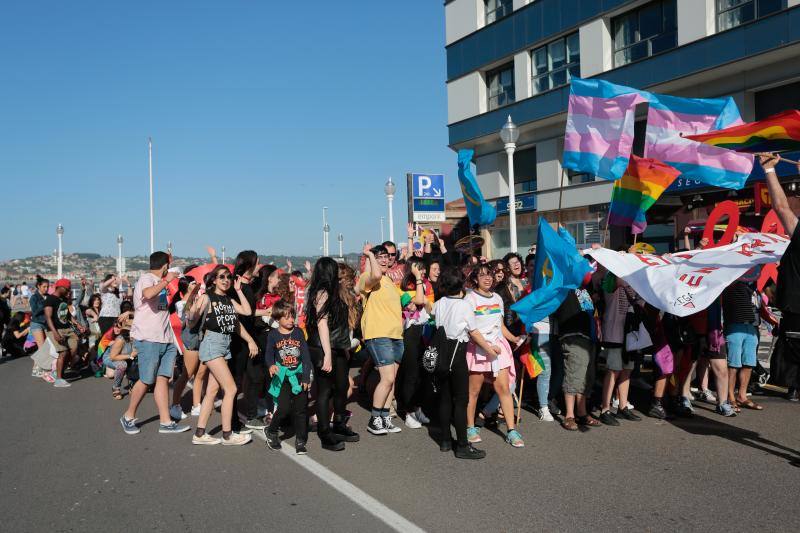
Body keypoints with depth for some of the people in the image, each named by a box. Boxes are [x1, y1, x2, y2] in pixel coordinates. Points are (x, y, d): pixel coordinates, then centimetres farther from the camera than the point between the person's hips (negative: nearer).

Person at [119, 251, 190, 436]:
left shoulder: (159, 282, 21)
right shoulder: (146, 278, -6)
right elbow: (148, 293, -31)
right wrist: (167, 280, -21)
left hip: (165, 339, 8)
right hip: (149, 339, -8)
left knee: (163, 378, 3)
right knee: (146, 381, -3)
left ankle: (166, 422, 2)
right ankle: (128, 417, 16)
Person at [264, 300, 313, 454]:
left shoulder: (298, 332, 5)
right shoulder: (273, 335, 1)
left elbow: (305, 355, 4)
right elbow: (268, 354, -2)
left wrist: (306, 377, -2)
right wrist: (271, 365, -25)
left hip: (299, 375, 2)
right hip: (282, 377, -2)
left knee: (301, 409, 1)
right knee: (284, 408, -11)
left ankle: (300, 441, 13)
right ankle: (271, 432, 16)